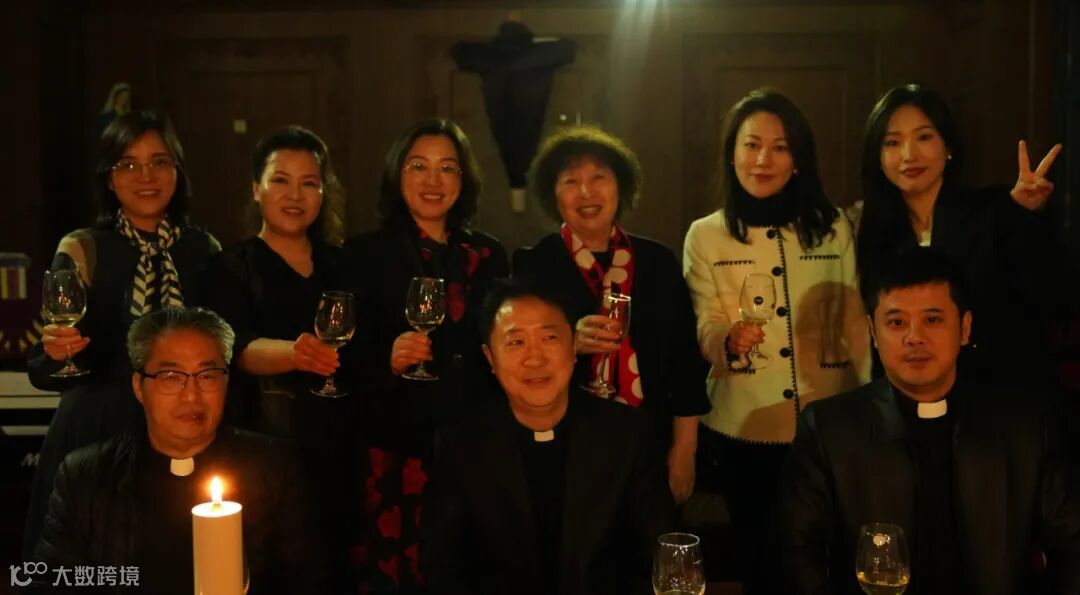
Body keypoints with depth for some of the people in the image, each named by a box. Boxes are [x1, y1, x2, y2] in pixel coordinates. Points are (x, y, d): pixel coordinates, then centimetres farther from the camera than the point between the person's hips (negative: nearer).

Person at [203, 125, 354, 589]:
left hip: (336, 449, 3)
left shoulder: (342, 264, 12)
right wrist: (293, 352, -34)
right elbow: (238, 347, -15)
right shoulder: (233, 266, 1)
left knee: (334, 561, 4)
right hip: (263, 451, -3)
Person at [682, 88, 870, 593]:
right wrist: (731, 339, -26)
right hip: (741, 435, 0)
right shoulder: (705, 235, -1)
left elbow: (855, 323, 6)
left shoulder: (834, 228, 2)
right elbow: (705, 332, -4)